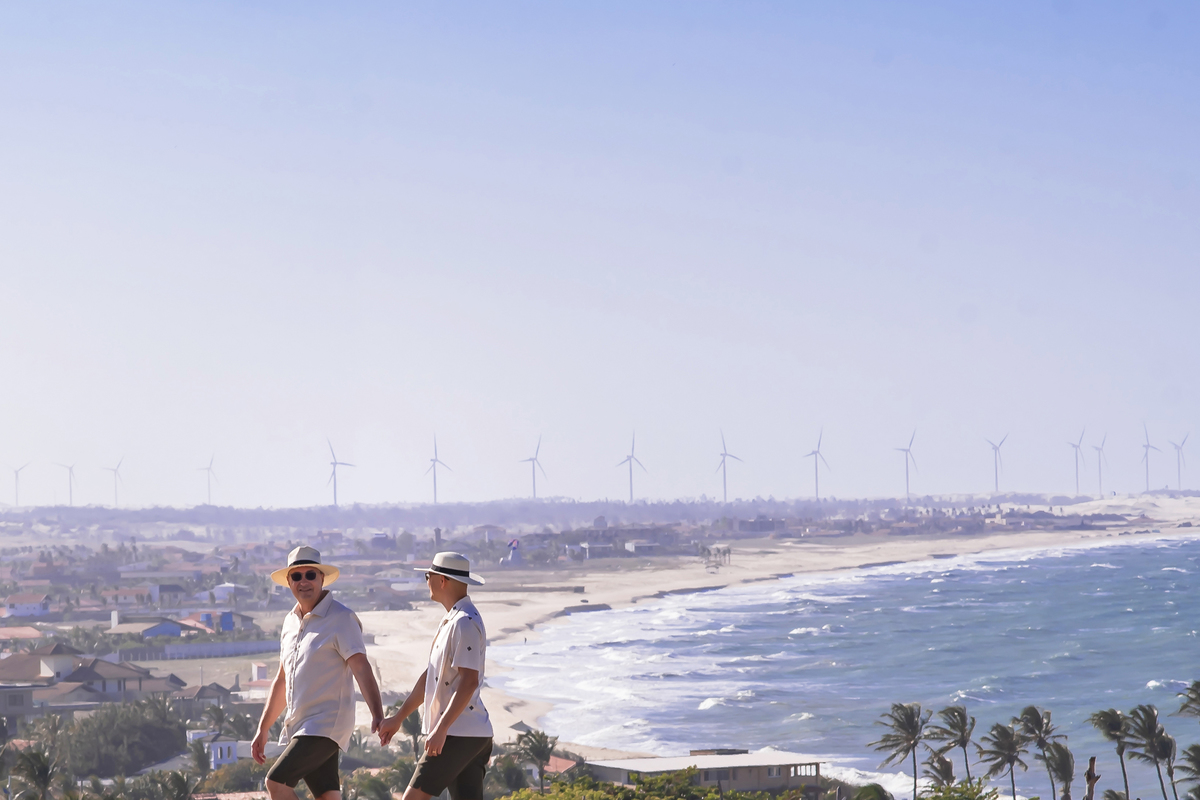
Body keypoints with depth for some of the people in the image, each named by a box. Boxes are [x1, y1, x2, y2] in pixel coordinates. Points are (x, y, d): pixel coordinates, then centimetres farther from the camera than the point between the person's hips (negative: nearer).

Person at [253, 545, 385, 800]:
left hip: (326, 724, -7)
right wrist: (263, 729, 23)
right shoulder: (291, 621, 15)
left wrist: (377, 716, -31)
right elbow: (282, 680, 23)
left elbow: (361, 669, -18)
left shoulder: (341, 619, -8)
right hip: (299, 726, 7)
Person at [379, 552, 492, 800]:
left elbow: (468, 681, -23)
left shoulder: (465, 623, -14)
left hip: (459, 733, -10)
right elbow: (429, 677, 25)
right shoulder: (449, 620, 19)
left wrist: (441, 729, -26)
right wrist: (397, 718, 26)